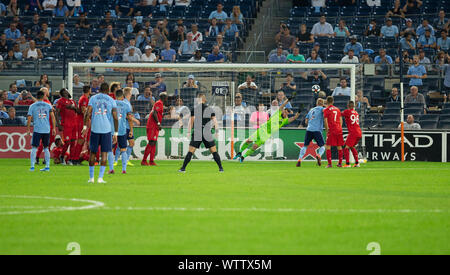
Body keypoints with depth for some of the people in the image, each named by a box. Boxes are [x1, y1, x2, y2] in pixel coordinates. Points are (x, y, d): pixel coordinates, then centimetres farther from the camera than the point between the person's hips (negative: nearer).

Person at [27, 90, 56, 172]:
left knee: (34, 148, 1)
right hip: (47, 130, 2)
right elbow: (52, 117, 1)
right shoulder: (48, 105, 7)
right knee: (46, 148, 12)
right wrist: (54, 128, 4)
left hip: (37, 130, -2)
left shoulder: (32, 106, 3)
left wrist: (28, 130, 7)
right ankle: (47, 166, 9)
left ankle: (32, 166, -9)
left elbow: (29, 118, 0)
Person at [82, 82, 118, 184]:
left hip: (94, 129, 1)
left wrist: (85, 127, -2)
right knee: (104, 153, 1)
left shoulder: (93, 98, 7)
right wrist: (116, 133, 5)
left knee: (93, 152, 11)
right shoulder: (111, 101, 6)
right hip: (106, 129, -1)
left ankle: (91, 177, 15)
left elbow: (88, 113, -5)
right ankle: (100, 177, -6)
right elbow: (115, 118, 1)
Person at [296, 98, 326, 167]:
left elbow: (306, 121, 24)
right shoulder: (321, 108, 6)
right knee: (322, 146, 5)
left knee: (305, 145, 12)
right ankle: (319, 155, -24)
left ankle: (299, 159, -3)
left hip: (309, 129, 4)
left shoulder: (311, 110, 22)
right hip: (317, 130, -4)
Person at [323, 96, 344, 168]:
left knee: (328, 146, -3)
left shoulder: (326, 110, -2)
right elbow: (341, 120, 16)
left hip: (331, 130, -6)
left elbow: (325, 121, -9)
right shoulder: (337, 109, 15)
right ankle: (340, 163, 18)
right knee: (339, 147, 13)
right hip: (339, 130, 6)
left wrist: (327, 130, -3)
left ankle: (329, 163, -12)